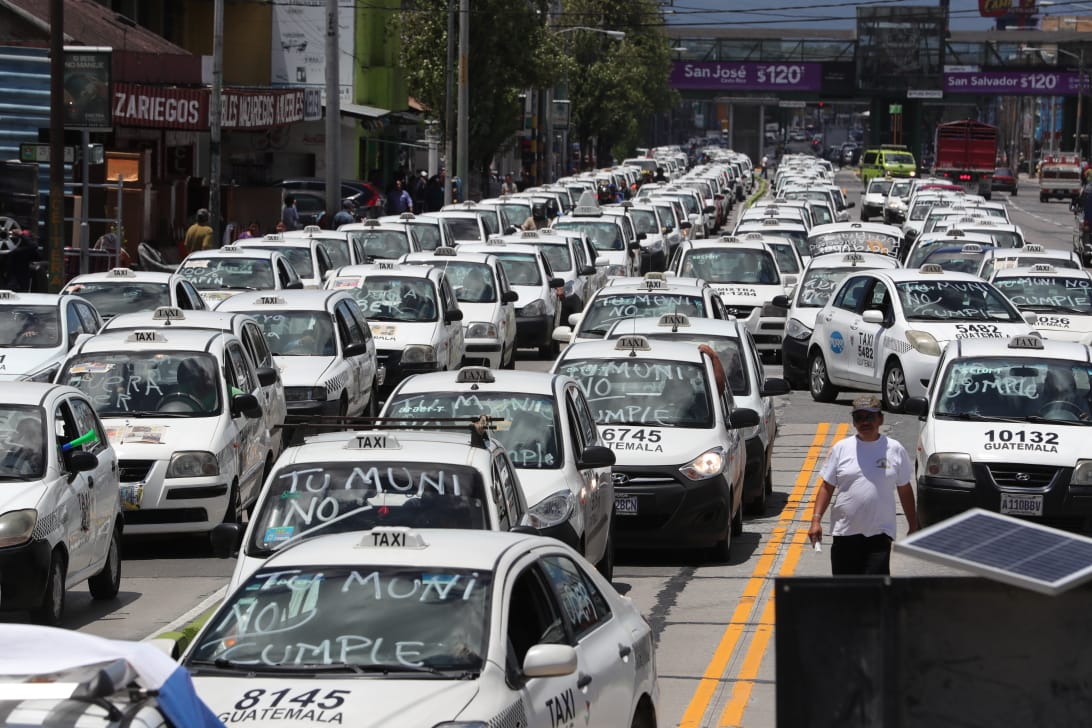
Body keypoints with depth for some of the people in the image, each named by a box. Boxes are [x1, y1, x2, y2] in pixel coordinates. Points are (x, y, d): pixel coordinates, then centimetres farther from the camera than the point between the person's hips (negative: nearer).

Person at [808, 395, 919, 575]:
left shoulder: (895, 450, 3)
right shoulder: (841, 449, 4)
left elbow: (905, 490, 10)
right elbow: (827, 487, 6)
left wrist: (913, 526, 12)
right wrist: (816, 519, -5)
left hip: (879, 533, -2)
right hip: (845, 533, 2)